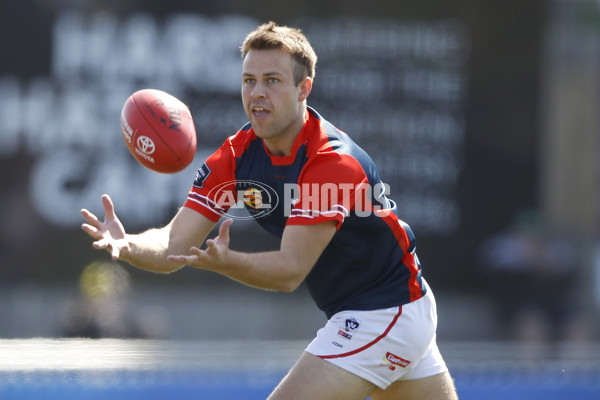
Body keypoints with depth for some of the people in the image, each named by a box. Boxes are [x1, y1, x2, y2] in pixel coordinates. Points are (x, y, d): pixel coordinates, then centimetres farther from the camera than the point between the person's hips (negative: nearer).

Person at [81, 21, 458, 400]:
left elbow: (292, 269, -31)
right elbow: (174, 245, -11)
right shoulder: (236, 156, -4)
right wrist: (126, 244, -33)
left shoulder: (335, 162, -26)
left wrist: (222, 261, -49)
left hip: (384, 312, -8)